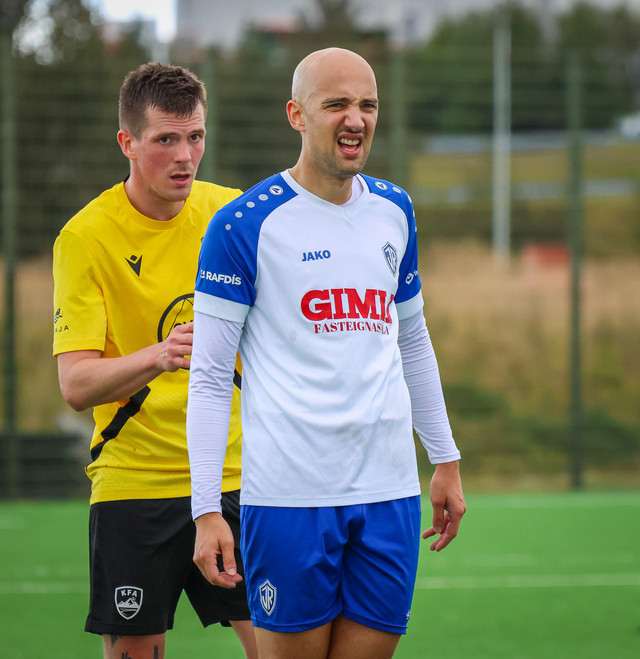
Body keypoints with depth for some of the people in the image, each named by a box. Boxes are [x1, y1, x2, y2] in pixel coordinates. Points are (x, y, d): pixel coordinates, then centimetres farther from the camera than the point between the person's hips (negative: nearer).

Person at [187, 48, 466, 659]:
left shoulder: (393, 210, 12)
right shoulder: (244, 225, -5)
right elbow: (209, 374, -6)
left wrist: (444, 459, 24)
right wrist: (206, 508, -12)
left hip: (390, 490, 5)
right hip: (288, 495, -5)